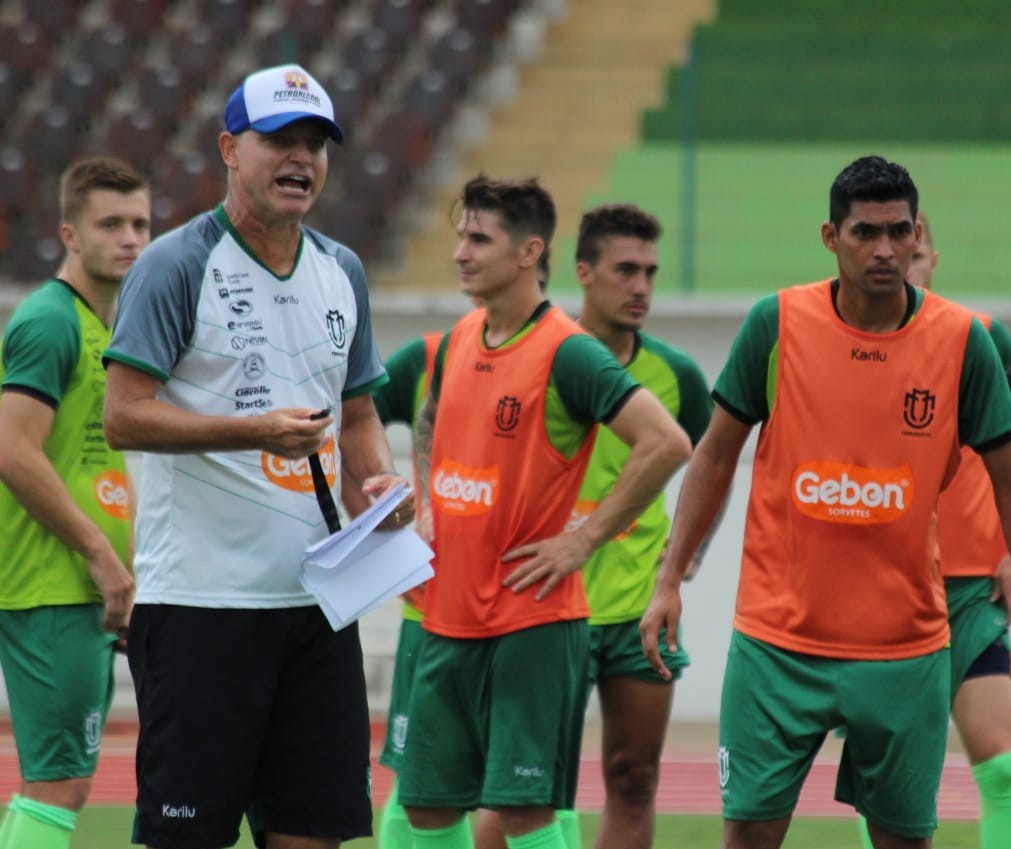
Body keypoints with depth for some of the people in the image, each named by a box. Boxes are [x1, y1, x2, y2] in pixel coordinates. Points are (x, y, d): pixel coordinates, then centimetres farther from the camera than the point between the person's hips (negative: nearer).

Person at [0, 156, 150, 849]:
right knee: (59, 781, -12)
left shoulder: (104, 326, 19)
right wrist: (101, 553, -17)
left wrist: (120, 564, 16)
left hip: (86, 593, 10)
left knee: (62, 782, 11)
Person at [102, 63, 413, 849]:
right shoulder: (176, 266, -7)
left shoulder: (342, 271, 14)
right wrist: (256, 432, -23)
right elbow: (124, 416, -13)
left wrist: (380, 481, 3)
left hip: (314, 597, 6)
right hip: (200, 598, -6)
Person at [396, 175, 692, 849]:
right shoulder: (458, 343, 10)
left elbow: (668, 443, -22)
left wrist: (584, 540, -17)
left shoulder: (566, 352, -13)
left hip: (533, 622, -8)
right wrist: (426, 516, 14)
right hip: (448, 616, 8)